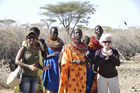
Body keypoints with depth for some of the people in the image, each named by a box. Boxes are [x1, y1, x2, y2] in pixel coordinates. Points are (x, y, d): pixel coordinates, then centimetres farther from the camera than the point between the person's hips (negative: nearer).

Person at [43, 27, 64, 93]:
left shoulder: (60, 42, 8)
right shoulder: (46, 43, -1)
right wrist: (51, 55, -15)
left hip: (58, 66, 3)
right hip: (50, 67, -3)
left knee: (58, 85, 1)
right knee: (49, 86, -5)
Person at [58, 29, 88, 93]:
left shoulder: (85, 47, 9)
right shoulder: (68, 47, -2)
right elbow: (65, 63, -6)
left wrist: (84, 62, -8)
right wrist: (75, 61, -16)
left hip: (82, 74, 4)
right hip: (71, 73, -4)